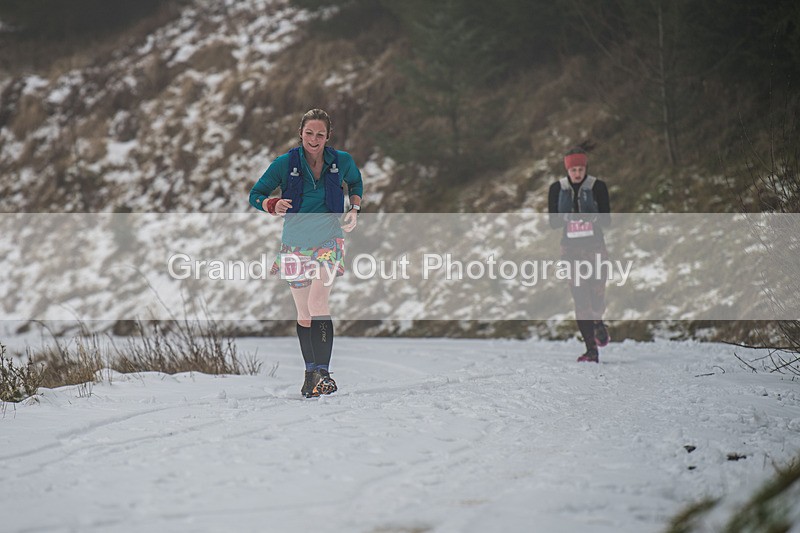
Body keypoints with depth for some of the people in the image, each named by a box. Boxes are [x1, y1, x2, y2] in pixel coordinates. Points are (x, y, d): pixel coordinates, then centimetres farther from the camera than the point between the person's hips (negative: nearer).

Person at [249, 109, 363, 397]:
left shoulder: (342, 161, -2)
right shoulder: (285, 163, -6)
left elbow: (356, 183, 21)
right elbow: (256, 194, 2)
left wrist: (354, 210, 4)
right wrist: (273, 205, -19)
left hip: (328, 240, -1)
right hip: (296, 241, 1)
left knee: (317, 303, -22)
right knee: (303, 313, 5)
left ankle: (323, 371, -21)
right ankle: (310, 372, 19)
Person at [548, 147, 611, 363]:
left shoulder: (598, 187, 0)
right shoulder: (557, 189, 4)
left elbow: (607, 219, -1)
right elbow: (553, 222, 3)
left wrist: (594, 217, -22)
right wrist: (566, 217, -18)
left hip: (595, 245, -1)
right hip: (571, 247, 1)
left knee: (597, 292, -13)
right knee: (580, 298, -5)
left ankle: (598, 321, 24)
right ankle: (591, 349, -2)